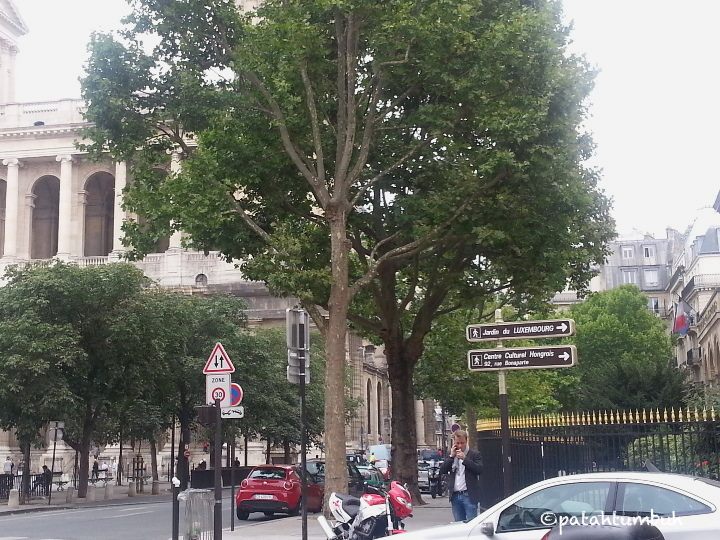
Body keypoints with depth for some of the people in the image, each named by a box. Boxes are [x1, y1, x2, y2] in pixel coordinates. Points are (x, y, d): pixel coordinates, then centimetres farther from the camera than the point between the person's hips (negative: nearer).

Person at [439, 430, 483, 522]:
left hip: (469, 495, -5)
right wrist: (451, 456, -3)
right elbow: (442, 471, 5)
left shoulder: (474, 454, 1)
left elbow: (479, 469, -14)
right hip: (455, 495, 5)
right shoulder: (451, 456, 16)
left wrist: (464, 458, -15)